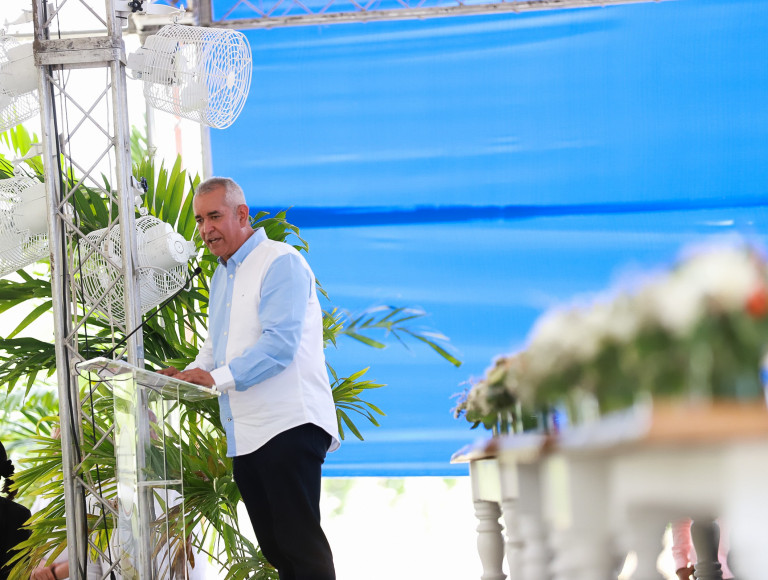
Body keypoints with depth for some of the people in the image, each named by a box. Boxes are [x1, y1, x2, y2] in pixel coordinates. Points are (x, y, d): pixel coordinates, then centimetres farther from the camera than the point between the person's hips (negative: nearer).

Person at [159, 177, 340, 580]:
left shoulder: (280, 263, -7)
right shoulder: (221, 277, 21)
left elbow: (279, 343, -18)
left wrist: (217, 377, -23)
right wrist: (189, 375, 6)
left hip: (289, 425, -9)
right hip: (244, 436, 9)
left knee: (301, 544, -14)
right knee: (274, 547, 7)